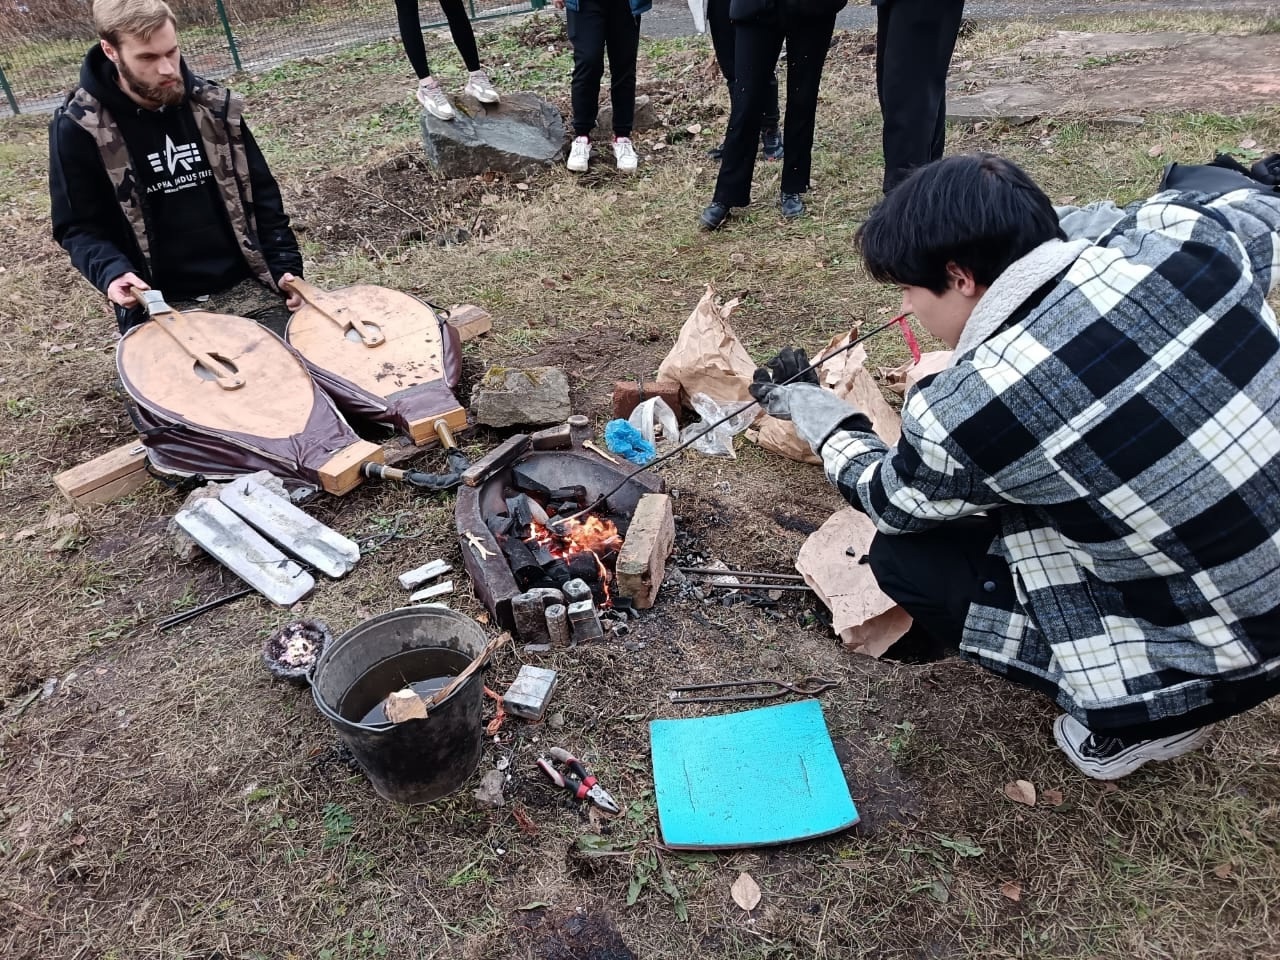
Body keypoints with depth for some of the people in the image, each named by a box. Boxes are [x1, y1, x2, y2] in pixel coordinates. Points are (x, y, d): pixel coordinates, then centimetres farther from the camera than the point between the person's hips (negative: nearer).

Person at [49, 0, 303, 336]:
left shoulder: (213, 105, 5)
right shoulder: (79, 128, -5)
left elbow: (261, 194, 10)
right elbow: (78, 225, 1)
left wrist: (286, 266, 0)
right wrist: (111, 271, -19)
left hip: (245, 285, 3)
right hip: (160, 305, -3)